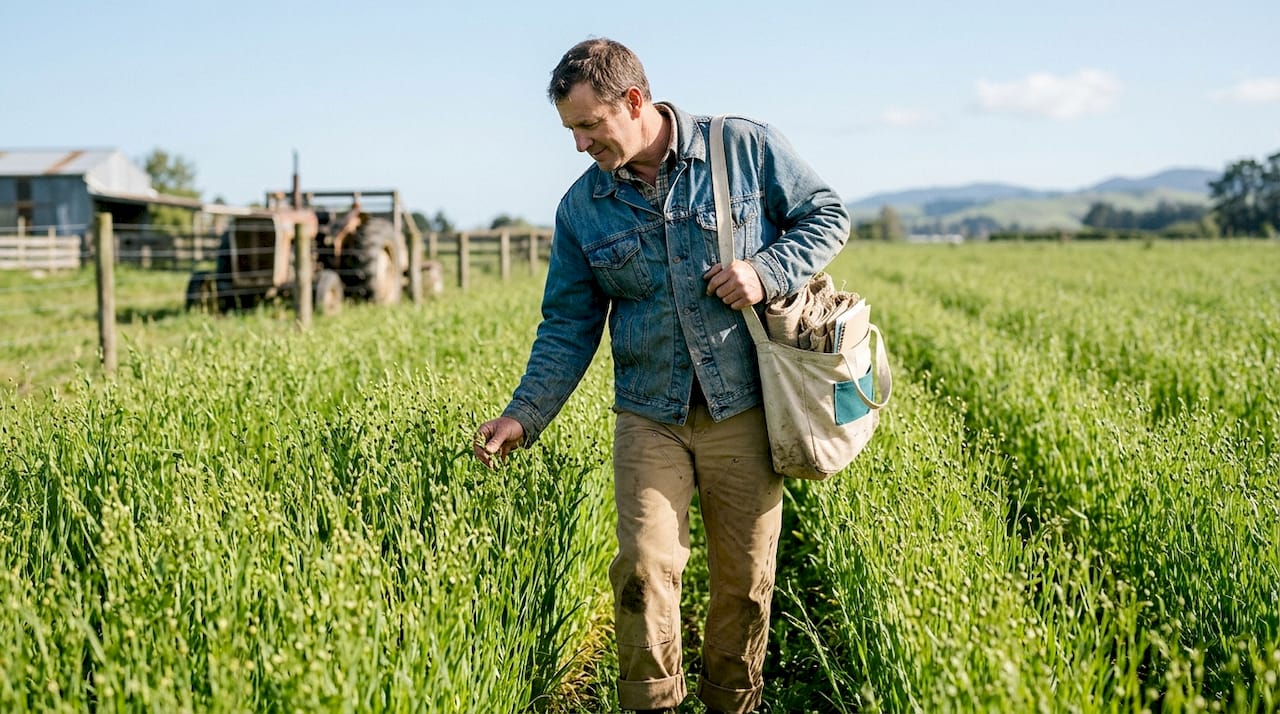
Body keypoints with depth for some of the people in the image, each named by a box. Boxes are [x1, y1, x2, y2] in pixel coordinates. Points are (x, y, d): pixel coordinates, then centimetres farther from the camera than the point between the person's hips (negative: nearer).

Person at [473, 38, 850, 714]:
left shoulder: (747, 148, -3)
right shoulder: (581, 208, 4)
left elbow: (828, 214, 6)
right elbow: (569, 327, 6)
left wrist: (768, 270, -13)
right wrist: (525, 414, -6)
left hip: (743, 412, -1)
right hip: (649, 418, 1)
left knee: (746, 579, 7)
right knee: (644, 568, -13)